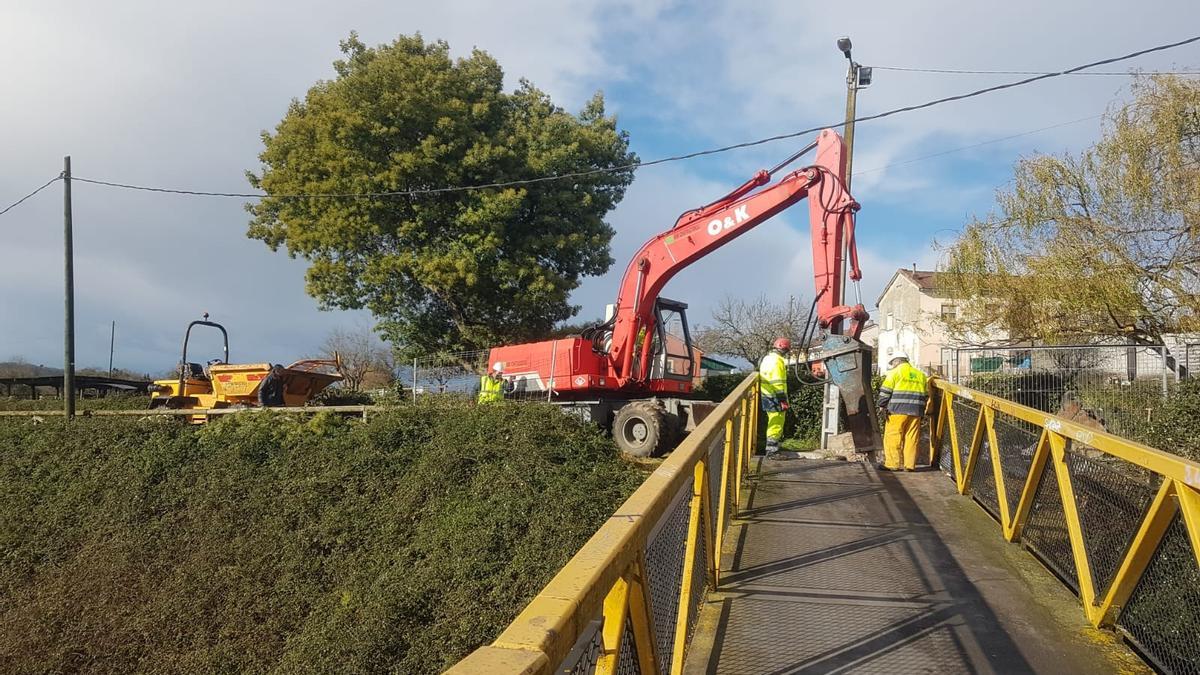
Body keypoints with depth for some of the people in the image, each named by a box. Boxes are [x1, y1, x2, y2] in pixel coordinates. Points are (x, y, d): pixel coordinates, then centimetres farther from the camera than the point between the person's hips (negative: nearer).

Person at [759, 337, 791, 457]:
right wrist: (783, 400, -19)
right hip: (775, 398, -10)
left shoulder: (767, 358, 17)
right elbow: (778, 382, -21)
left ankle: (772, 450, 23)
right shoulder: (777, 360, -15)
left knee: (773, 424, 17)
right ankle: (772, 451, -2)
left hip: (767, 396, 10)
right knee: (776, 425, -5)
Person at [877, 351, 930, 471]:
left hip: (898, 409, -6)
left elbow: (885, 391, -6)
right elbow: (926, 395, 22)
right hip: (916, 411, 6)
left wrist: (882, 406, -1)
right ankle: (910, 465, 6)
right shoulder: (920, 374, 20)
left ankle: (892, 464, -4)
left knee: (892, 437, -2)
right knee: (912, 438, 6)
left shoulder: (895, 372, 1)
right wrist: (921, 411, 25)